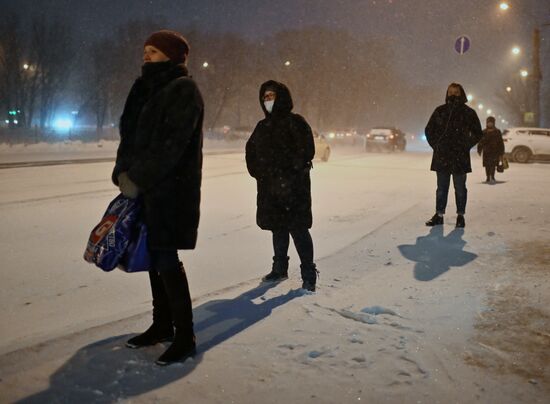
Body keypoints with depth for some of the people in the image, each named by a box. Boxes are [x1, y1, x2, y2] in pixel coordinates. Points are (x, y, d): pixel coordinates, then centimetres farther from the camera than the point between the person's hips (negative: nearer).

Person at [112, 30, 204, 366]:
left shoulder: (184, 90, -9)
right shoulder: (150, 90, 17)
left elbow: (172, 144, -19)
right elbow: (131, 134, 12)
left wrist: (138, 179, -17)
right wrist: (123, 172, -3)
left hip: (172, 191, -8)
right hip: (146, 189, 8)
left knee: (166, 259, -7)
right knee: (154, 257, 12)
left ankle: (185, 336, 3)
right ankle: (162, 325, 25)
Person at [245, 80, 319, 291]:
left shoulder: (295, 122, -6)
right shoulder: (263, 126, 14)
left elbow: (307, 151, -12)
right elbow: (251, 150, 24)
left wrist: (289, 174, -14)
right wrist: (256, 171, 11)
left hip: (293, 187, -6)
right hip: (269, 188, 7)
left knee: (298, 229, -5)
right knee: (278, 228, 15)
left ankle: (309, 275, 4)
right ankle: (279, 268, 28)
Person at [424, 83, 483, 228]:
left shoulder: (468, 113, 2)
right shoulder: (440, 111, 7)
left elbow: (478, 133, 8)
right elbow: (429, 130, 15)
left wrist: (466, 146, -2)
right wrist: (436, 145, 4)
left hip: (460, 158, -2)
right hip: (441, 157, 2)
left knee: (460, 188, 4)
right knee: (441, 188, 8)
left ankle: (460, 215, 14)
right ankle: (439, 215, 15)